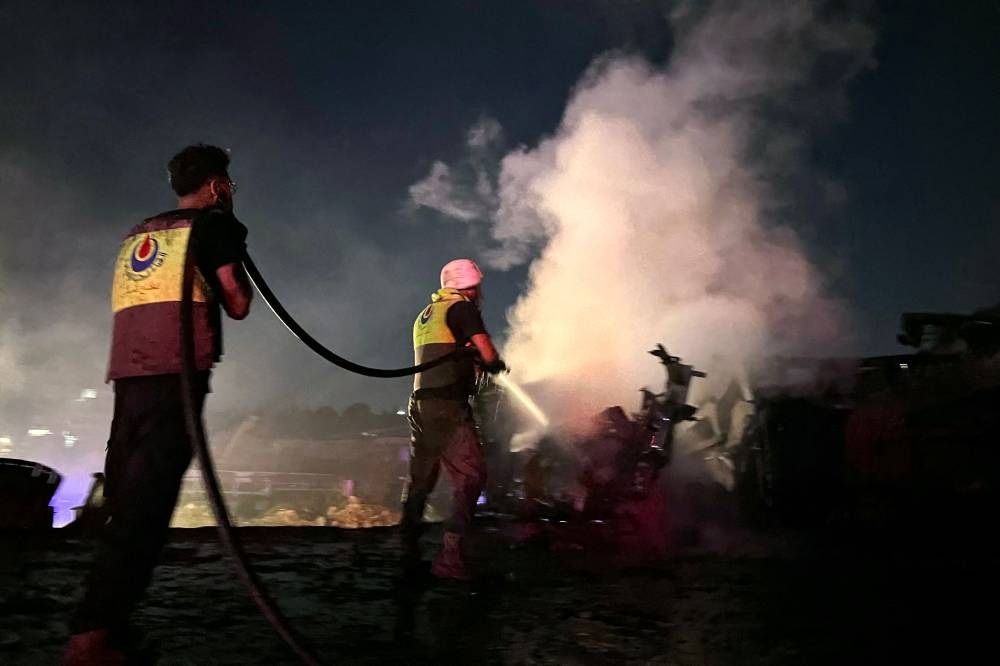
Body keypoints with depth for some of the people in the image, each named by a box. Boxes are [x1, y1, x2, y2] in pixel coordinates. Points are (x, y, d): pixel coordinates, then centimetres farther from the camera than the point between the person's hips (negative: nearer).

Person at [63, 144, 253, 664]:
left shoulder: (138, 234, 27)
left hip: (127, 372, 7)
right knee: (146, 500, -13)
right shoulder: (215, 224, 7)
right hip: (175, 372, -7)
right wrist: (240, 278, 22)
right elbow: (237, 305, 4)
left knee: (125, 498, 11)